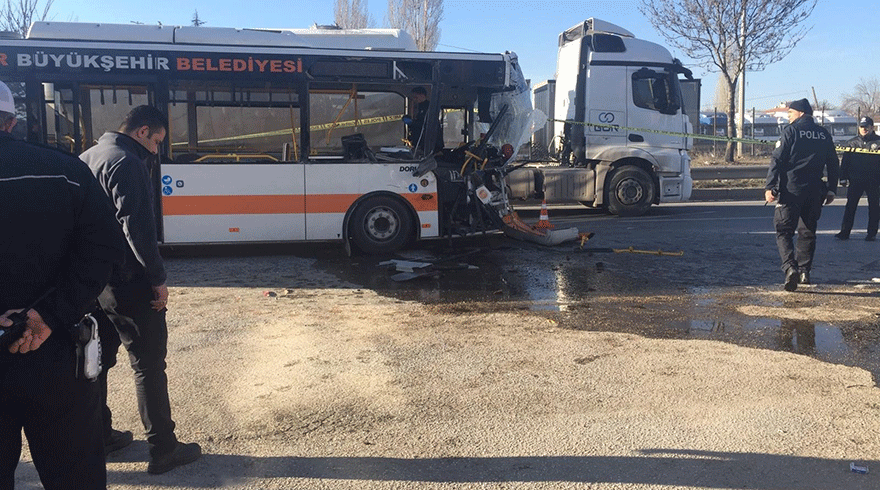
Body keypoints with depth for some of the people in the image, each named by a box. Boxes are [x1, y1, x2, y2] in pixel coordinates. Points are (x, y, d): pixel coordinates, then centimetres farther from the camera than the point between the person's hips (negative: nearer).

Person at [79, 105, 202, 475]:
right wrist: (158, 278, -17)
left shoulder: (86, 158, 14)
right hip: (126, 283, -9)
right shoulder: (128, 164, -15)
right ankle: (163, 450, 6)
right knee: (149, 364, -1)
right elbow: (137, 227, -23)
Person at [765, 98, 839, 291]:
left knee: (784, 231, -2)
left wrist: (769, 186, -11)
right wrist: (831, 189, 20)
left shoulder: (791, 131, -4)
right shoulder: (824, 134, 12)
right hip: (815, 191, 5)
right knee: (808, 232, 15)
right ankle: (804, 271, 17)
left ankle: (790, 267, -21)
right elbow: (833, 164, 14)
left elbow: (777, 160, -11)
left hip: (791, 190, -5)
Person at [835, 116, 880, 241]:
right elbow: (845, 161, 9)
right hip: (855, 180, 1)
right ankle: (845, 232, 1)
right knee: (850, 206, -1)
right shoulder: (852, 143, 8)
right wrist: (843, 177, 3)